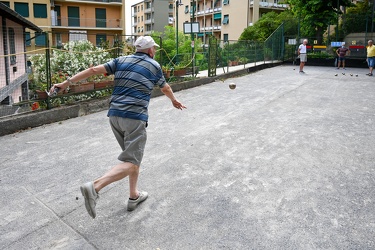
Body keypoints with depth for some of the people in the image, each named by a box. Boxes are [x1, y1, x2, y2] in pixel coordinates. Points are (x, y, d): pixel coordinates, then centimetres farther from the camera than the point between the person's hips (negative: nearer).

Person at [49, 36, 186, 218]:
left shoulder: (121, 61, 13)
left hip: (115, 115, 6)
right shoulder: (154, 66, 8)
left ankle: (133, 196, 25)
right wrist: (174, 101, 43)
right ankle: (94, 187, -26)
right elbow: (165, 89, 23)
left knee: (133, 156, 20)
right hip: (134, 118, -6)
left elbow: (94, 70, 3)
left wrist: (68, 82, 5)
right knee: (131, 163, -7)